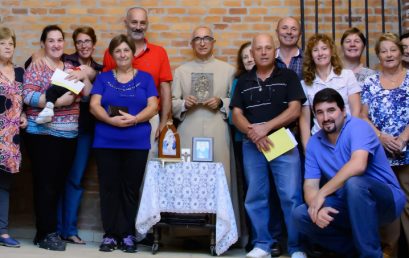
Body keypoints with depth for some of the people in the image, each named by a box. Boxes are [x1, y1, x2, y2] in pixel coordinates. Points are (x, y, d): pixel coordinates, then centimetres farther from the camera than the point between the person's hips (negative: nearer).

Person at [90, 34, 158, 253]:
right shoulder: (103, 78, 10)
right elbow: (94, 106, 0)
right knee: (109, 188, 1)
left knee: (131, 189, 3)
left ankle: (128, 234, 11)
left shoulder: (145, 78, 9)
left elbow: (153, 107, -1)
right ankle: (110, 234, 9)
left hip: (137, 143, 0)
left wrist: (134, 119, -18)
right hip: (106, 143, 1)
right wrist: (111, 120, -18)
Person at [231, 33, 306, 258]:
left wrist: (266, 127, -14)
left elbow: (294, 110, -5)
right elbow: (236, 115, 7)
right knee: (255, 197, 5)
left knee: (291, 196, -7)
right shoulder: (243, 81, 14)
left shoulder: (288, 76, 5)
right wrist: (252, 132, -12)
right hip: (252, 145, 3)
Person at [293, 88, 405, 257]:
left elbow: (358, 165, -34)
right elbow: (310, 186, -3)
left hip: (386, 200, -6)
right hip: (349, 206, 6)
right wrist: (317, 208, -26)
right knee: (300, 215, -12)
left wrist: (322, 194, -29)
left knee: (353, 183, -37)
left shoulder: (357, 127, -16)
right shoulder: (314, 143, 3)